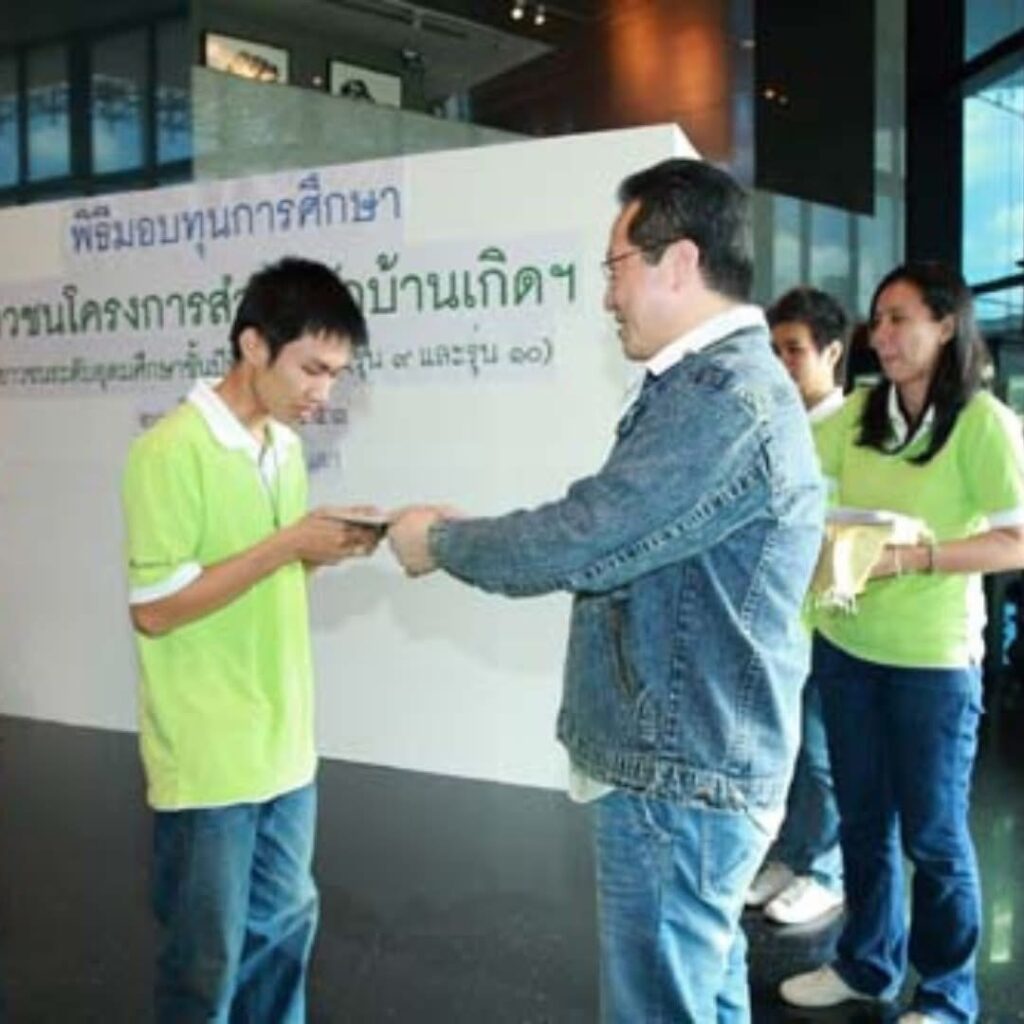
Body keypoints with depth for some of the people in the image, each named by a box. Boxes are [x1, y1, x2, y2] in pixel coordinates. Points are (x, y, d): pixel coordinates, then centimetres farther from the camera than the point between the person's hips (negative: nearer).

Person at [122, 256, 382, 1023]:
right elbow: (153, 609, -18)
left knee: (285, 928, 19)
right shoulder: (173, 450, -17)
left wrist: (325, 548, -4)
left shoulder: (284, 446, 8)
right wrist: (289, 545, -21)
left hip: (283, 745, 8)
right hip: (206, 757, -7)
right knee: (207, 960, 7)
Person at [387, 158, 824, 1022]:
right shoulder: (720, 384, 12)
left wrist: (438, 540, -8)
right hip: (695, 764, 10)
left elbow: (579, 542, -24)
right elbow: (609, 539, 15)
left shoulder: (723, 399, -22)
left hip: (677, 779, -10)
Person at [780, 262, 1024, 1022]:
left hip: (934, 657, -5)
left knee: (933, 834, 7)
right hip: (846, 644, 5)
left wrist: (910, 558, -23)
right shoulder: (859, 412, 3)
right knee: (864, 817, 18)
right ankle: (867, 961, 37)